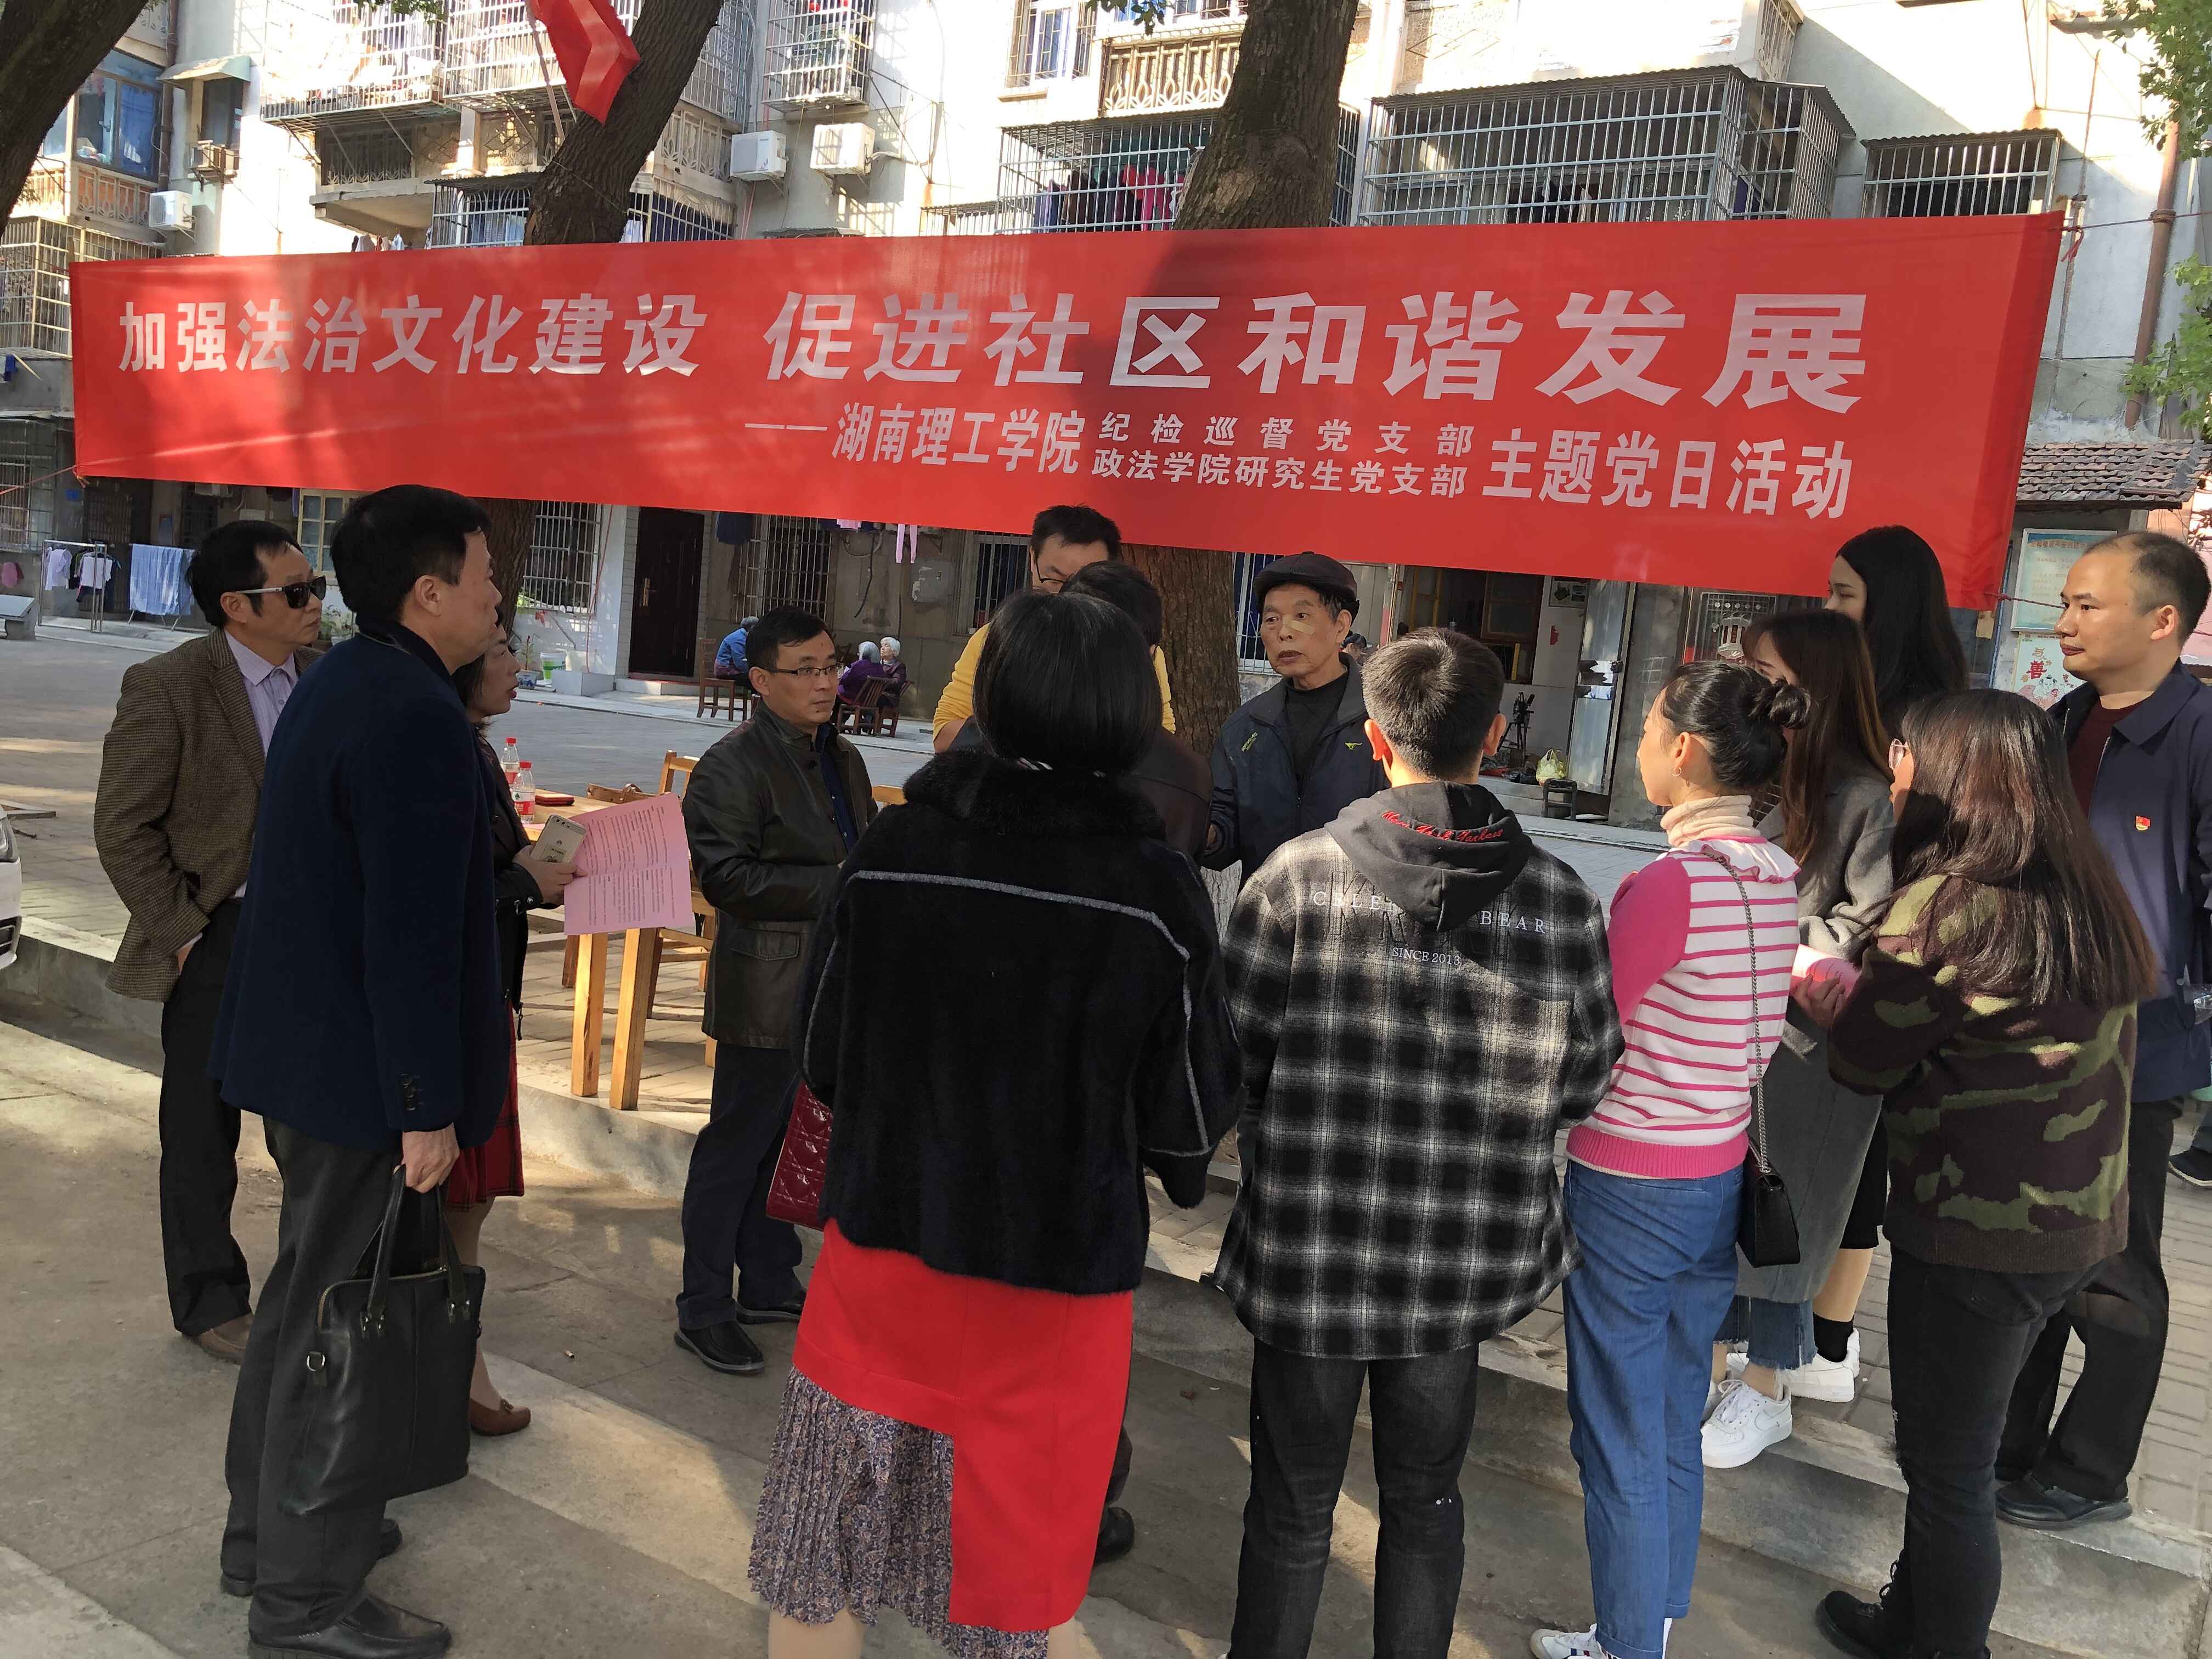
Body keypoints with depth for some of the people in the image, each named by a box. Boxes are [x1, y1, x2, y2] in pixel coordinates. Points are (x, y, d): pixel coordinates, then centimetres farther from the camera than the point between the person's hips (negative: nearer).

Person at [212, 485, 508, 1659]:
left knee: (304, 1292, 23)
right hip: (363, 1071, -10)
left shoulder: (339, 683, 8)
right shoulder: (415, 714, -23)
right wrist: (430, 1107, -20)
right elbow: (413, 932, -25)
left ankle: (267, 1528, 40)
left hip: (303, 1046, 10)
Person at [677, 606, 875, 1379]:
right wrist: (833, 887, -23)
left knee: (794, 1139, 18)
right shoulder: (731, 766, -12)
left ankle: (769, 1283, 33)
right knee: (739, 1141, 1)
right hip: (766, 989, -8)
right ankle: (703, 1309, 14)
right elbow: (726, 875, -20)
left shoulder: (842, 759, 14)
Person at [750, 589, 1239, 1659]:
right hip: (1057, 1289, -1)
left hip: (879, 1257, 2)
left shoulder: (889, 850, -12)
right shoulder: (1160, 895, -16)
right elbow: (1189, 1126, -8)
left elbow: (822, 1061, -1)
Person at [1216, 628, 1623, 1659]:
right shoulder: (1561, 902, -10)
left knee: (1292, 1509, 17)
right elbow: (1581, 1088, 0)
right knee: (1426, 1500, 24)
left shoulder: (1298, 878, -17)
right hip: (1470, 1266, 2)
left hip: (1308, 1255, -2)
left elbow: (1229, 1059, -12)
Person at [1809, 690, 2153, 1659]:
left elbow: (1865, 1058, -10)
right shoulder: (2084, 898, 5)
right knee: (1953, 1448, 24)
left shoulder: (1946, 903, -20)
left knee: (1947, 1467, 9)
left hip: (1977, 1230, -8)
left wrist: (1820, 985, 8)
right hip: (2077, 1220, 8)